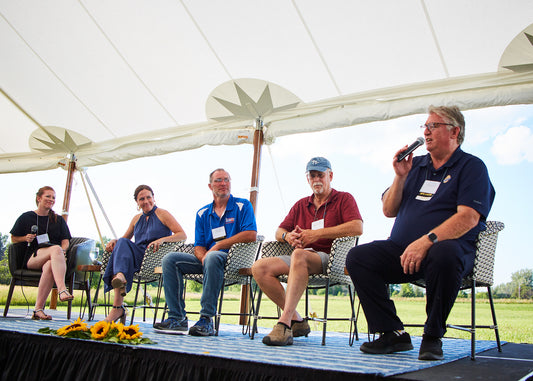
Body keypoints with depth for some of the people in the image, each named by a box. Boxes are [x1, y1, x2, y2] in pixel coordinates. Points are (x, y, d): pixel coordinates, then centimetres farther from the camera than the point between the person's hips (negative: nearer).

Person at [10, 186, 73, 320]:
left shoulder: (58, 220, 22)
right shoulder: (26, 217, 17)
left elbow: (65, 241, 14)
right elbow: (14, 239, 20)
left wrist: (62, 251, -8)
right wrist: (26, 238, -2)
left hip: (51, 258, 2)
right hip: (32, 257, -2)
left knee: (49, 265, -39)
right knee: (56, 249, -36)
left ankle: (38, 309, -40)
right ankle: (62, 290, -52)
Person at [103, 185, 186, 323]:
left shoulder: (162, 214, 8)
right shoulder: (137, 219, 25)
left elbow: (183, 235, -2)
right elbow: (125, 238, 31)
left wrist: (162, 240, -18)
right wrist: (114, 241, 7)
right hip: (138, 258, 5)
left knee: (123, 244, -28)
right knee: (121, 243, -25)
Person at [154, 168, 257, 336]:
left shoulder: (242, 206, 4)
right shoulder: (203, 213, 17)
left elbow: (251, 235, -11)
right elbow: (198, 247, 12)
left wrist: (219, 245, -12)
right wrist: (203, 257, -14)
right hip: (206, 260, 6)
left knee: (213, 257, -38)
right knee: (170, 259, -12)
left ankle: (206, 319, -36)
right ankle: (177, 318, -17)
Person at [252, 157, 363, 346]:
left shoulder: (344, 199, 9)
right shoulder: (301, 205, 26)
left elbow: (357, 227, -11)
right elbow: (279, 231, 22)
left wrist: (316, 234, -16)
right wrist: (287, 235, -6)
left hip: (329, 259, -6)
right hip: (300, 258, 6)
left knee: (299, 255, -39)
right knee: (259, 267, -17)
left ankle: (284, 323, -43)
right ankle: (296, 320, -16)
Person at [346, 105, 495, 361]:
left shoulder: (472, 167, 2)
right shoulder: (415, 165, 20)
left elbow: (468, 217, -14)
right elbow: (389, 211, 17)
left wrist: (427, 241, -27)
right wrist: (400, 177, 2)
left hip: (449, 247, -5)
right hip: (401, 249, 6)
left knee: (444, 254, -40)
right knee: (357, 257, -16)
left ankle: (433, 336, -19)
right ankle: (392, 333, -14)